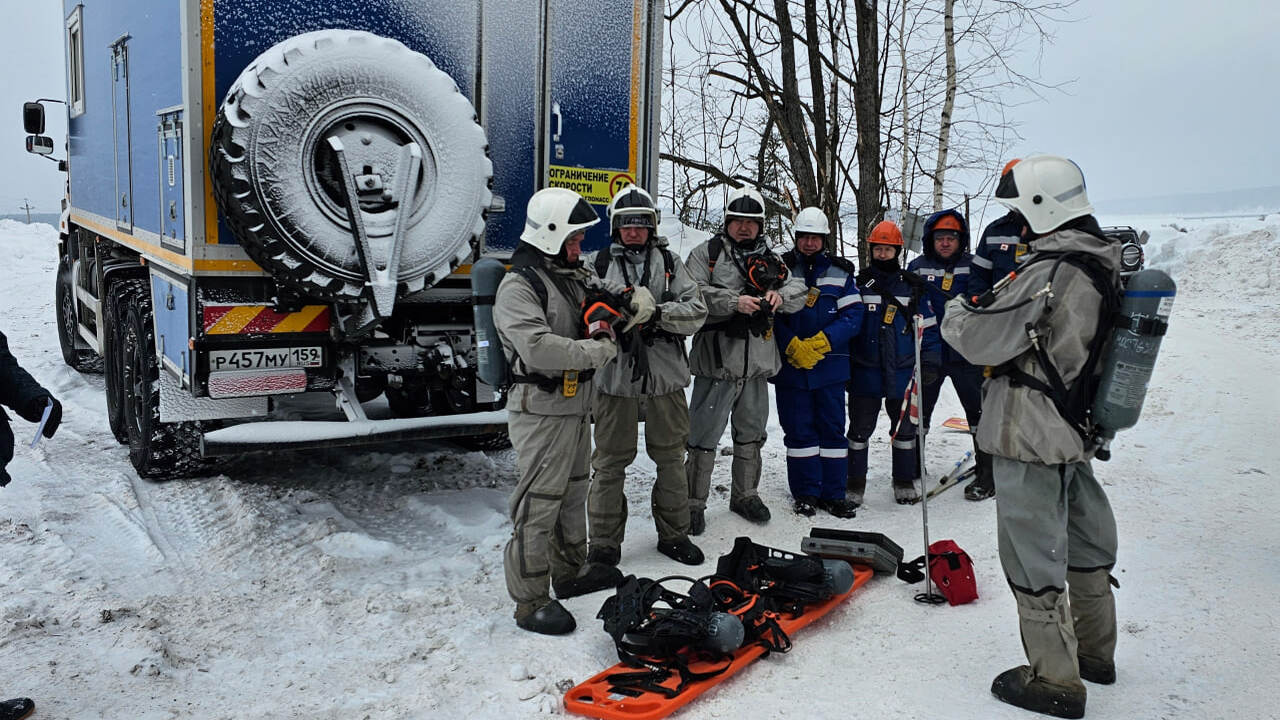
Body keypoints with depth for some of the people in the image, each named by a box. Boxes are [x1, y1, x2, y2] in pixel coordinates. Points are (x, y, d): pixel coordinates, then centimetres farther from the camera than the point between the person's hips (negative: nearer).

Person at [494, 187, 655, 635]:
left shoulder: (576, 275, 13)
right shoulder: (518, 286, -16)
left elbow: (613, 298, 17)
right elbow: (539, 348, -29)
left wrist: (633, 303, -8)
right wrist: (597, 351, -20)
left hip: (577, 404, 10)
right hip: (541, 411, -9)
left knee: (573, 492, 21)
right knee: (539, 502, -4)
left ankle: (571, 571, 38)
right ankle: (530, 601, 6)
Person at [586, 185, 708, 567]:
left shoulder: (670, 263, 7)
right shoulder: (601, 264, 3)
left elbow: (696, 311, -2)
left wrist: (657, 313, -18)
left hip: (665, 375, 2)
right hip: (615, 375, -2)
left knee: (671, 458, 13)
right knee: (610, 462, 4)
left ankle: (674, 533, 30)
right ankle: (604, 542, 17)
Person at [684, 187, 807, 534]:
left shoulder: (770, 259, 16)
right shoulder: (707, 253, 0)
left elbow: (798, 290, 11)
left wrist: (780, 295, -11)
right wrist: (734, 302, -23)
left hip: (758, 359, 6)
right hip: (717, 358, -5)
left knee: (751, 432, 17)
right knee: (705, 434, -3)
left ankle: (745, 494, 33)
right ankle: (694, 502, 8)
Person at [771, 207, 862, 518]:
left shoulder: (840, 272, 6)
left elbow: (853, 314, -2)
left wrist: (821, 343, -14)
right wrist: (793, 347, -16)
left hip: (830, 366, 1)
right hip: (790, 366, -1)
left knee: (832, 428, 5)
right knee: (799, 430, 5)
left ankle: (833, 493, 15)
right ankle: (805, 493, 15)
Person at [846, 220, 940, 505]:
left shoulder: (912, 286, 6)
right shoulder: (859, 284, 4)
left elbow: (927, 327, 8)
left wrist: (929, 362, 1)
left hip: (903, 372, 1)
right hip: (865, 372, -1)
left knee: (905, 427, 10)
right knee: (859, 429, 5)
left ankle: (905, 481, 24)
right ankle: (854, 484, 17)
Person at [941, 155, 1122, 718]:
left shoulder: (1051, 273, -23)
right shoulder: (1105, 264, 7)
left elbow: (981, 339, -19)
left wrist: (955, 312, 1)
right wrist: (987, 309, 9)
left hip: (1031, 439, -9)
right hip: (1077, 434, 10)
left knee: (1033, 559, 2)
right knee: (1082, 543, 22)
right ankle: (1095, 652, 39)